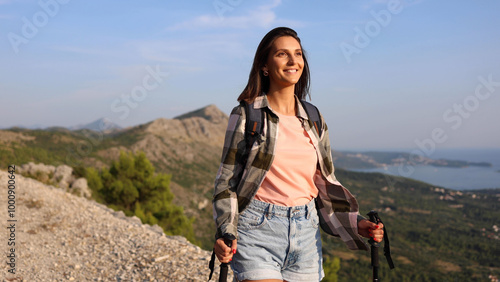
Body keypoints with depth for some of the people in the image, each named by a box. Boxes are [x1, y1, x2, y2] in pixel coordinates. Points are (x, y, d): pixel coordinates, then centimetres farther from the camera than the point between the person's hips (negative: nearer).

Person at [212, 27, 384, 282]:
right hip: (258, 230, -4)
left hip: (306, 232, 4)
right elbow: (227, 181, -3)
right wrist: (226, 233, -15)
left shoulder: (313, 120, 8)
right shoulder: (247, 115, -4)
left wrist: (356, 223, 4)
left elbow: (325, 183, 14)